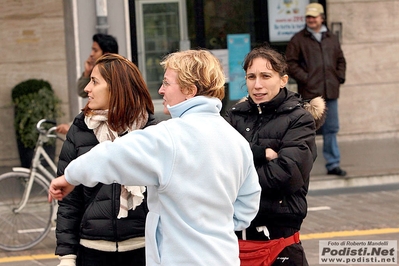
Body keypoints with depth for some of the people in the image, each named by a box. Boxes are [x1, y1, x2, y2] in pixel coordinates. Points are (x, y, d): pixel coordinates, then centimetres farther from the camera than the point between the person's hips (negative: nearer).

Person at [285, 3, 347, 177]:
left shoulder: (332, 39, 13)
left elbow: (340, 60, 22)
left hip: (330, 91, 4)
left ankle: (333, 164, 12)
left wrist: (339, 77, 8)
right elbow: (290, 63, -3)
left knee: (331, 129, 7)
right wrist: (304, 78, -11)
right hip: (309, 92, -4)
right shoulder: (298, 40, 0)